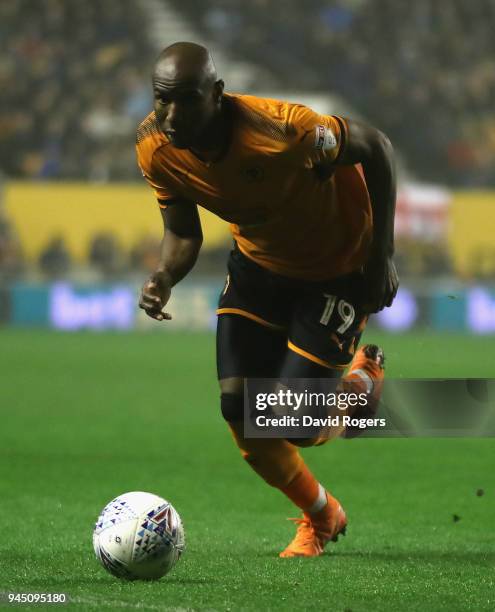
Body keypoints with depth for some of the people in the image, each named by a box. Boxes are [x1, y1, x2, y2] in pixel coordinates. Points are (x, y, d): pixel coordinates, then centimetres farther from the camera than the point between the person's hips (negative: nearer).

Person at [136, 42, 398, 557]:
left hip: (339, 266, -5)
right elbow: (182, 231, -5)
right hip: (259, 260, 5)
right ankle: (320, 515, 25)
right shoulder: (155, 148, -20)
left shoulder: (280, 132, -37)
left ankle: (363, 377, 26)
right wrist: (165, 277, -29)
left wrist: (382, 257, -18)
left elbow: (375, 148, -21)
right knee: (238, 407, -3)